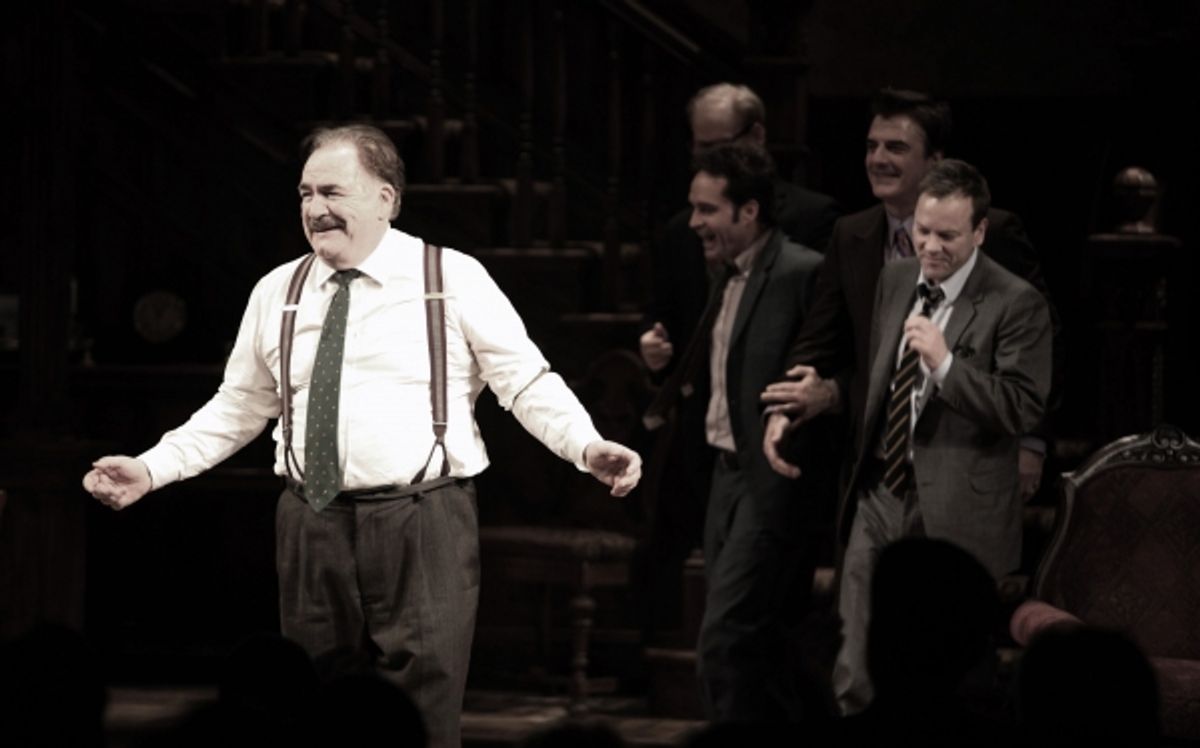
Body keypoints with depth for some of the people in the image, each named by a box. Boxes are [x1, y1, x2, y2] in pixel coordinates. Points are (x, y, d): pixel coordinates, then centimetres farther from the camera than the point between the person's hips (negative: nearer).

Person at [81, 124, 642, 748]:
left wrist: (587, 446, -18)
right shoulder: (277, 293, 12)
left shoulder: (454, 279, 1)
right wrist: (151, 469, 10)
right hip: (313, 527, 4)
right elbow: (236, 409, 19)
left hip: (423, 529, -4)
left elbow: (528, 383, -2)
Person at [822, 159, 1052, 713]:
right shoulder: (895, 279, 9)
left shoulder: (1016, 304, -11)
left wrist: (946, 364, -25)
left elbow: (1023, 411, -17)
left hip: (954, 516, -6)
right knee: (855, 673, 3)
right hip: (879, 497, 6)